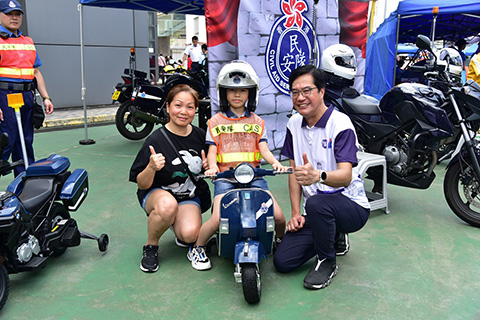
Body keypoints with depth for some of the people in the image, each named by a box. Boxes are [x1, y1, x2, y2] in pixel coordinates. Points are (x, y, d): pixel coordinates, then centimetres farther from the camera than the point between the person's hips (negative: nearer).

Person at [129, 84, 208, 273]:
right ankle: (151, 246, -9)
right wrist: (151, 168, -34)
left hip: (189, 197, 3)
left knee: (190, 233, -26)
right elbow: (141, 184, -14)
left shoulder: (200, 135, -3)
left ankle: (179, 231, 14)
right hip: (156, 193, -3)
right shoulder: (156, 140, -17)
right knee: (167, 205, -39)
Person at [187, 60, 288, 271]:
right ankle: (196, 248, 7)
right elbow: (212, 150, 4)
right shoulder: (216, 121, 11)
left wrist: (275, 162, -14)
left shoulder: (257, 122, 17)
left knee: (278, 217, -11)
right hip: (225, 177, -2)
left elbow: (263, 148, 7)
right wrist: (212, 167, -18)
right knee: (218, 219, -22)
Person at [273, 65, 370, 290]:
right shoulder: (294, 124, 3)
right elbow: (295, 171, 7)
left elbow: (345, 176, -29)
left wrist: (318, 176, -51)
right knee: (282, 261, -5)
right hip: (316, 212, 6)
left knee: (316, 203, -40)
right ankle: (334, 238, 20)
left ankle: (327, 261, -9)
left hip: (351, 206, -6)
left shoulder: (340, 124, -17)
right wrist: (295, 214, 0)